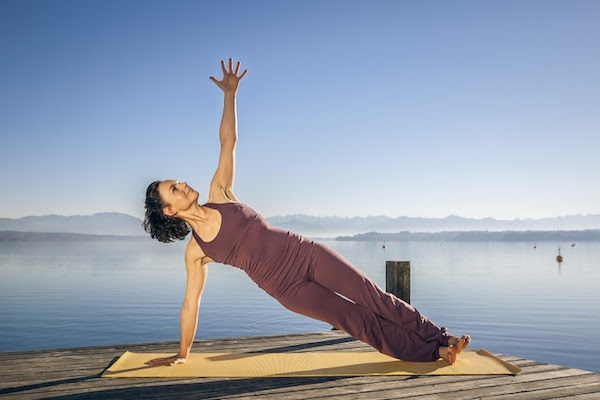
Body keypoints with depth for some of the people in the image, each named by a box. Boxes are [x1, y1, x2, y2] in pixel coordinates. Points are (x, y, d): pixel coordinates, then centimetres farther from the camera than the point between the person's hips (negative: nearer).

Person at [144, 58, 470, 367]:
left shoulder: (219, 193, 2)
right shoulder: (195, 252, -2)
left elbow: (228, 141, 2)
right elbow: (191, 303, 5)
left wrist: (229, 93, -3)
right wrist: (181, 354, 11)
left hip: (304, 253, 2)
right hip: (287, 288, -1)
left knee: (374, 298, 0)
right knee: (356, 319, 0)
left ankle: (440, 339, 15)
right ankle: (431, 352, 15)